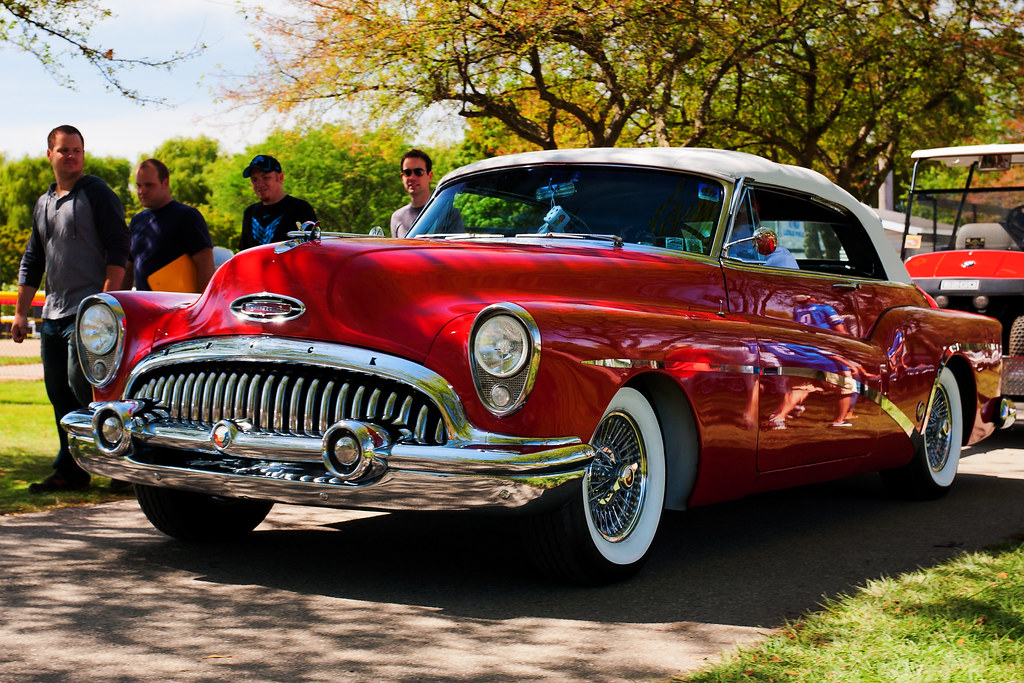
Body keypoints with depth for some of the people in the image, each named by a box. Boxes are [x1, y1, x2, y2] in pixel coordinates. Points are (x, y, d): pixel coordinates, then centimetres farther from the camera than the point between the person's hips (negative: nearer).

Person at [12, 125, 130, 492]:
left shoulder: (97, 194, -3)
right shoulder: (43, 204, 18)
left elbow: (118, 249, -11)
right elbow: (32, 261, 24)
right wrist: (20, 312, 18)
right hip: (53, 313, 7)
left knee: (81, 385, -13)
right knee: (59, 392, 7)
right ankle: (70, 472, 14)